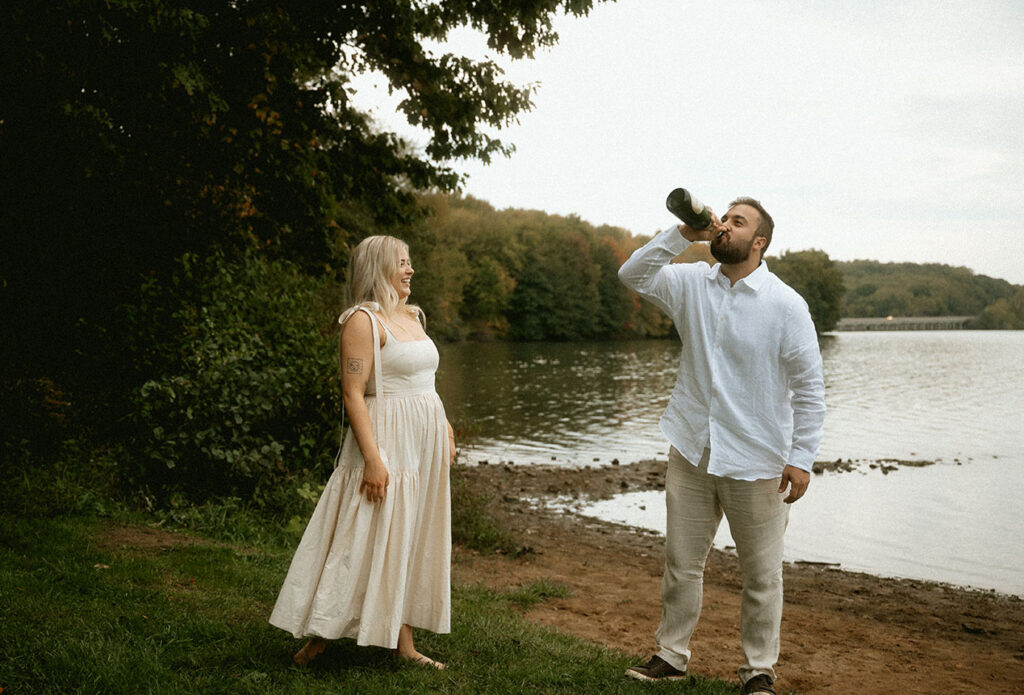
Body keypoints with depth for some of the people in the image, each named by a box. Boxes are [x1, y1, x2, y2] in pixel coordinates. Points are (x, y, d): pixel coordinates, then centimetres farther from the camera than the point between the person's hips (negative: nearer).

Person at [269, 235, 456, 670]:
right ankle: (319, 636, 10)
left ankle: (404, 644, 18)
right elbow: (353, 393, -18)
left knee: (410, 540, 10)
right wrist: (372, 458, -23)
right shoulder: (363, 320, -11)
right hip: (387, 440, -8)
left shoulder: (411, 316, 15)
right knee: (367, 538, -4)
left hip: (424, 444, 8)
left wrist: (445, 428, 15)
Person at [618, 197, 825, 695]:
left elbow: (809, 388, -6)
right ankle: (671, 655, 29)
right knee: (681, 562, 13)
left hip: (756, 461, -4)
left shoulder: (786, 305, -8)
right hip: (691, 452, 4)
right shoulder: (692, 284, 5)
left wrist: (802, 458, -11)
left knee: (761, 573, 8)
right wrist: (681, 234, -8)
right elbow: (633, 275, 2)